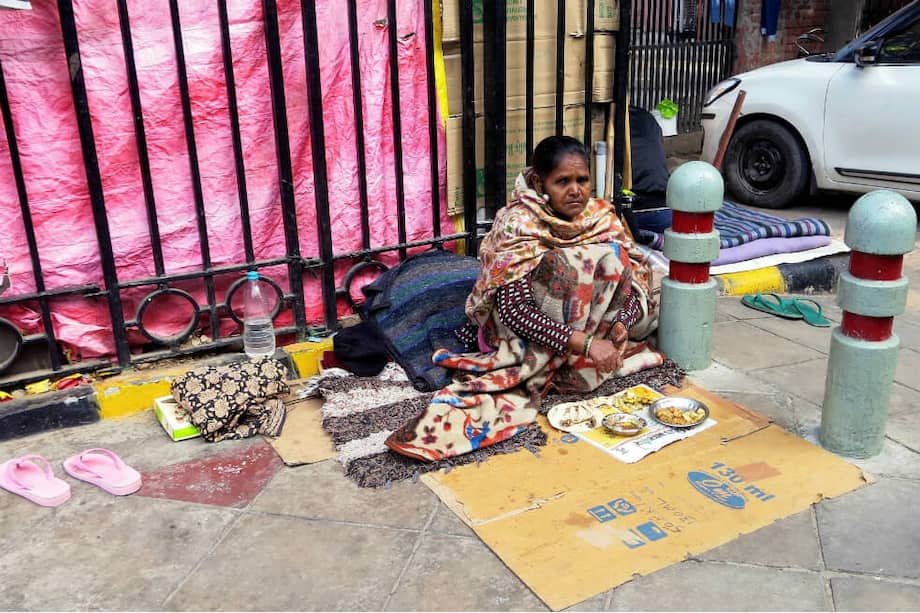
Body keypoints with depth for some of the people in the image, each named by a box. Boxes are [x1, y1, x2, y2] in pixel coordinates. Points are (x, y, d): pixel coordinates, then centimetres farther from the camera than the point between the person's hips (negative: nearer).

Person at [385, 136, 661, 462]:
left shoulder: (602, 217, -4)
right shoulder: (519, 225, -20)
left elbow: (634, 278, -5)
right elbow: (514, 309, -29)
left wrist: (621, 324, -26)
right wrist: (585, 343, -35)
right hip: (523, 332, -6)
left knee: (612, 257, -17)